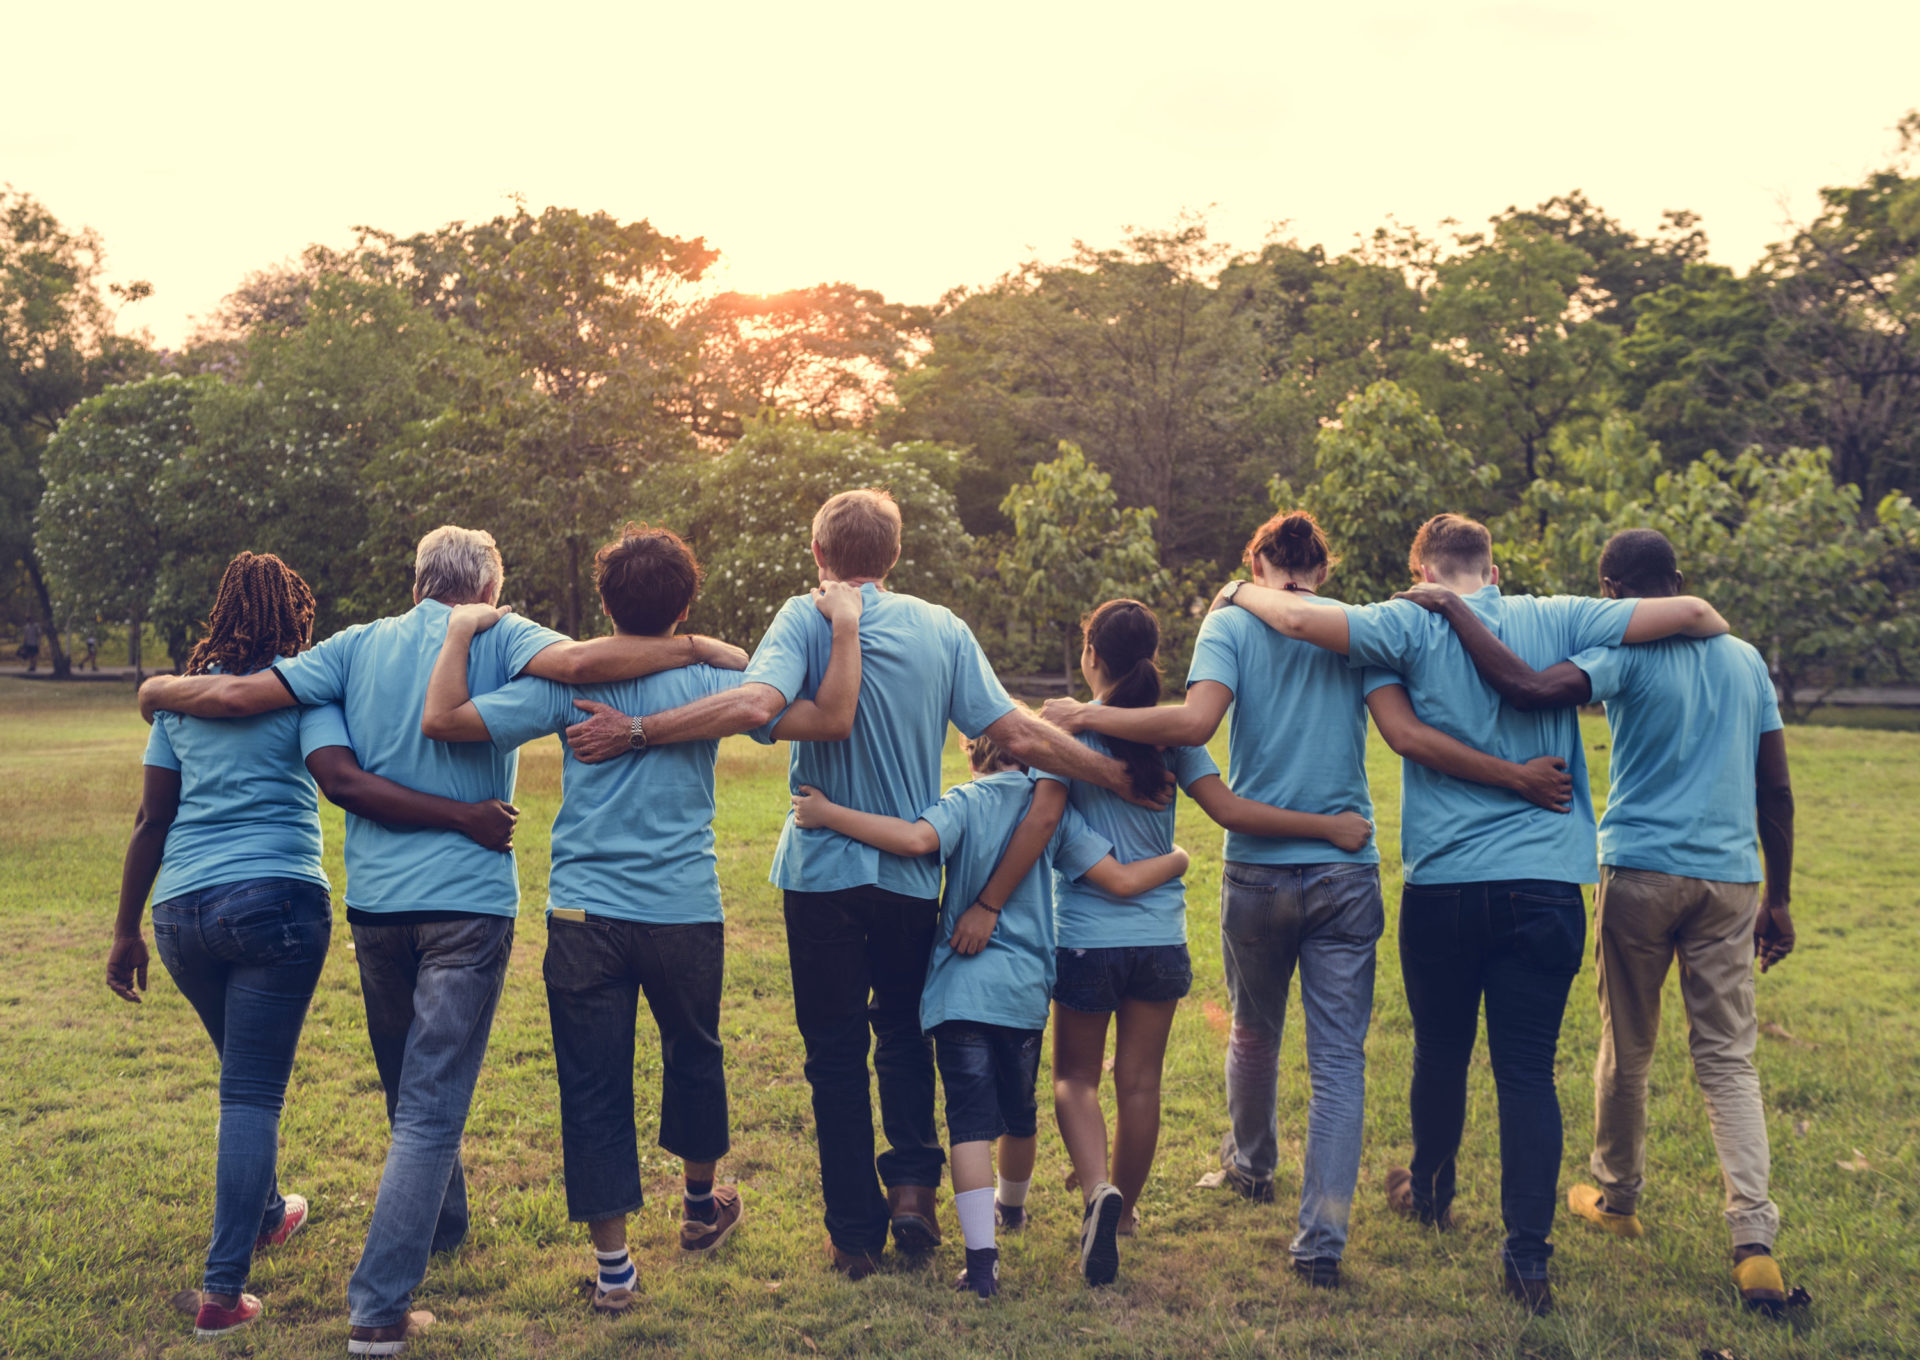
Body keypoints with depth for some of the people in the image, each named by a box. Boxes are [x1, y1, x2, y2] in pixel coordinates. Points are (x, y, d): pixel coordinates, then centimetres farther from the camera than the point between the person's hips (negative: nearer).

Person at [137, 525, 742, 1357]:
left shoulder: (360, 646, 8)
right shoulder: (497, 638, -2)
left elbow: (238, 695, 3)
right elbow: (578, 662, -22)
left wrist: (158, 690, 22)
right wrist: (702, 650, -14)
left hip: (375, 899, 5)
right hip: (466, 899, -4)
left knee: (408, 1091, 23)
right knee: (431, 1107, -3)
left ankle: (441, 1225, 45)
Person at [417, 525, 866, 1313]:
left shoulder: (566, 683, -4)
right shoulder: (710, 683, -4)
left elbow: (441, 720, -7)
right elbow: (831, 721, -9)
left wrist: (460, 633, 6)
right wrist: (845, 629, 1)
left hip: (585, 918, -1)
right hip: (685, 916, 1)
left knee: (592, 1086, 6)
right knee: (694, 1056, 23)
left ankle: (612, 1264, 11)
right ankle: (701, 1205, 43)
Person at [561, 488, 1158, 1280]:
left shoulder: (806, 618, -8)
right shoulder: (941, 629, 1)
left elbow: (757, 704, -27)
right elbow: (1019, 738, -5)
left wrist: (633, 732, -23)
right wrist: (1117, 777, 5)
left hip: (824, 869, -2)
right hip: (914, 873, 3)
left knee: (835, 1050, 9)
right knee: (904, 1031, 23)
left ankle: (856, 1233, 14)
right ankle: (912, 1181, 11)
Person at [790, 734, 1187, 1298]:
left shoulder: (965, 801, -3)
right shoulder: (1055, 811, 5)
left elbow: (918, 838, -25)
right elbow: (1121, 880, 0)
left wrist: (827, 814, -20)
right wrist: (1177, 860, 19)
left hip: (961, 988, -3)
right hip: (1027, 988, 3)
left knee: (971, 1118, -4)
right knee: (1019, 1110, 23)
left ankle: (982, 1255, -15)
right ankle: (1011, 1206, 49)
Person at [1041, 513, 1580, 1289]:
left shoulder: (1231, 622, -1)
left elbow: (1195, 722, -17)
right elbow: (1407, 736, -9)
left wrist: (1086, 717, -8)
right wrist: (1517, 778, -4)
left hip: (1257, 868, 0)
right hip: (1346, 870, 0)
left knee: (1254, 1033, 22)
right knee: (1339, 1058, 3)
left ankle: (1250, 1167, 45)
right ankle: (1322, 1240, -1)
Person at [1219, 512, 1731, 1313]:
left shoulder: (1416, 626, -2)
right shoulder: (1556, 620, 4)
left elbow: (1300, 618, -14)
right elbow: (1689, 612, 1)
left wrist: (1240, 593, 6)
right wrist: (1718, 632, 24)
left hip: (1443, 882, -1)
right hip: (1546, 887, 1)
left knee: (1440, 1053, 19)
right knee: (1528, 1070, 4)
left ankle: (1431, 1194, 41)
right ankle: (1527, 1254, 2)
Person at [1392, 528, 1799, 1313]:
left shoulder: (1626, 654, -7)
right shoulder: (1746, 661, 11)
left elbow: (1528, 689, -24)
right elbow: (1777, 791, 12)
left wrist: (1451, 608, -14)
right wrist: (1778, 900, 19)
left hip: (1641, 872, -4)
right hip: (1730, 879, 4)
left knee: (1626, 1049, 13)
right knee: (1728, 1060, 7)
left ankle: (1617, 1200, 31)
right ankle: (1755, 1243, -5)